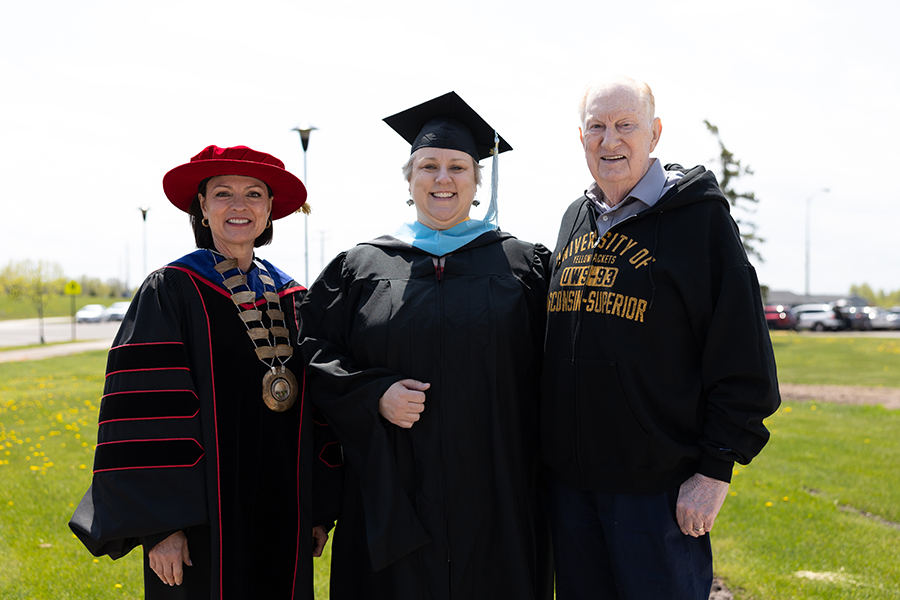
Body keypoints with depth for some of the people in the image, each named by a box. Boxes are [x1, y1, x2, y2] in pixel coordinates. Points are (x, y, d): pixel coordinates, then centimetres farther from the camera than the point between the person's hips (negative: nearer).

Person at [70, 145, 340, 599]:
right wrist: (159, 525, -17)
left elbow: (314, 408, 11)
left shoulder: (290, 299, 9)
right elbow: (144, 414, -12)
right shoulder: (171, 291, -6)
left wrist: (320, 511, 8)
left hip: (282, 515, 5)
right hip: (205, 517, -4)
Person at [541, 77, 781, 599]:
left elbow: (743, 363, -10)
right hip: (571, 476, 6)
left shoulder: (699, 217, -7)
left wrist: (716, 470, -13)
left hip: (660, 485, -6)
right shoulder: (576, 220, 11)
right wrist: (551, 449, 16)